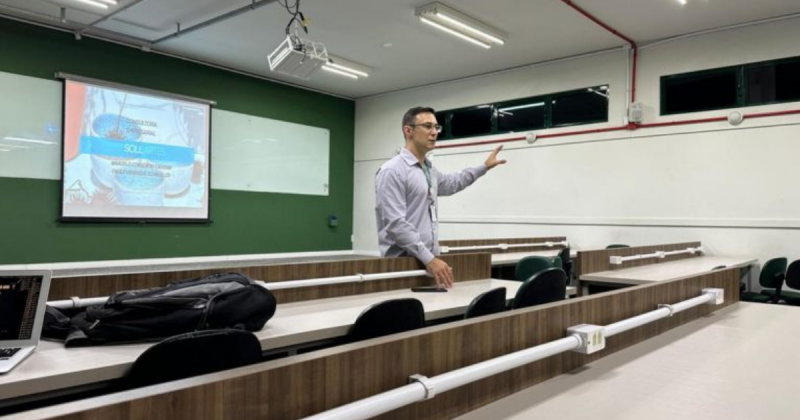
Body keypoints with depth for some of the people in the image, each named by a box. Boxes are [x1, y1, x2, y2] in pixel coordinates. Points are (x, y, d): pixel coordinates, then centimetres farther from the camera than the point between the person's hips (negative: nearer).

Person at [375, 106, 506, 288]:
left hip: (427, 261, 8)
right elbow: (396, 224, -22)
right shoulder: (392, 171, -14)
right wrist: (429, 258, -26)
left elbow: (450, 183, 37)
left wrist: (484, 167, 37)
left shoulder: (429, 169, 14)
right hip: (402, 262, -8)